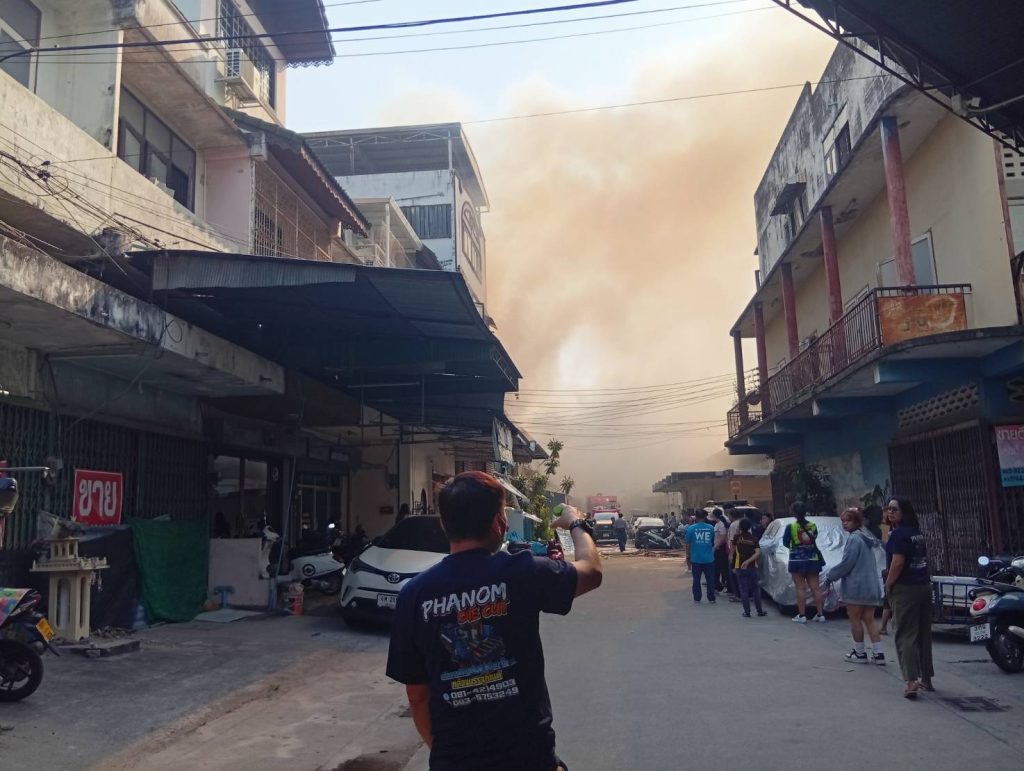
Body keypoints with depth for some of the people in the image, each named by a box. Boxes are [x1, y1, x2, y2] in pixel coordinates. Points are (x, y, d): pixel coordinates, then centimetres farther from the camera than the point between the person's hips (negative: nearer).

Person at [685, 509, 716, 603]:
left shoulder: (691, 528, -8)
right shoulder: (711, 528, -4)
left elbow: (688, 544, -3)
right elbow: (713, 542, 12)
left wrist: (687, 555, 7)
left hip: (696, 558, -1)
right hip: (708, 558, 1)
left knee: (696, 579, 11)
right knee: (710, 579, 12)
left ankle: (697, 598, 14)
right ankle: (711, 598, 15)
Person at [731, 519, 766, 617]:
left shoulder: (737, 537, -6)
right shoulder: (754, 539, 0)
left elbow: (733, 550, 4)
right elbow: (758, 553, -12)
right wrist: (748, 561, -16)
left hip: (740, 567, -2)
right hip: (752, 567, 2)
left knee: (744, 590, 3)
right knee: (755, 589, 14)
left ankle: (747, 612, 3)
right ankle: (760, 610, 18)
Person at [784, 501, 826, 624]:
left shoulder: (791, 526, -11)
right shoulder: (813, 526, 0)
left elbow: (785, 543, -3)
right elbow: (815, 539, 11)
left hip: (797, 560, -4)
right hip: (812, 560, 4)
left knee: (801, 588, 1)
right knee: (815, 588, 8)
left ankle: (801, 615, 2)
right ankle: (820, 614, 10)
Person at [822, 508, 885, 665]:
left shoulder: (854, 539, -14)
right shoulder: (867, 538, 14)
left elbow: (846, 563, -17)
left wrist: (829, 576, -5)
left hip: (855, 586, -8)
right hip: (872, 586, 8)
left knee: (854, 619, 3)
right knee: (869, 620, 10)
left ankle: (859, 653, 10)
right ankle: (878, 654, 7)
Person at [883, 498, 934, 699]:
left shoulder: (899, 534, -15)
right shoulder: (917, 533, 12)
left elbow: (898, 563, -21)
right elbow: (922, 559, 16)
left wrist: (888, 585, -10)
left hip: (905, 589, -8)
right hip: (924, 586, 8)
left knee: (905, 635, -6)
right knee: (923, 633, 15)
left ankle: (911, 681, -13)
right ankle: (926, 678, 24)